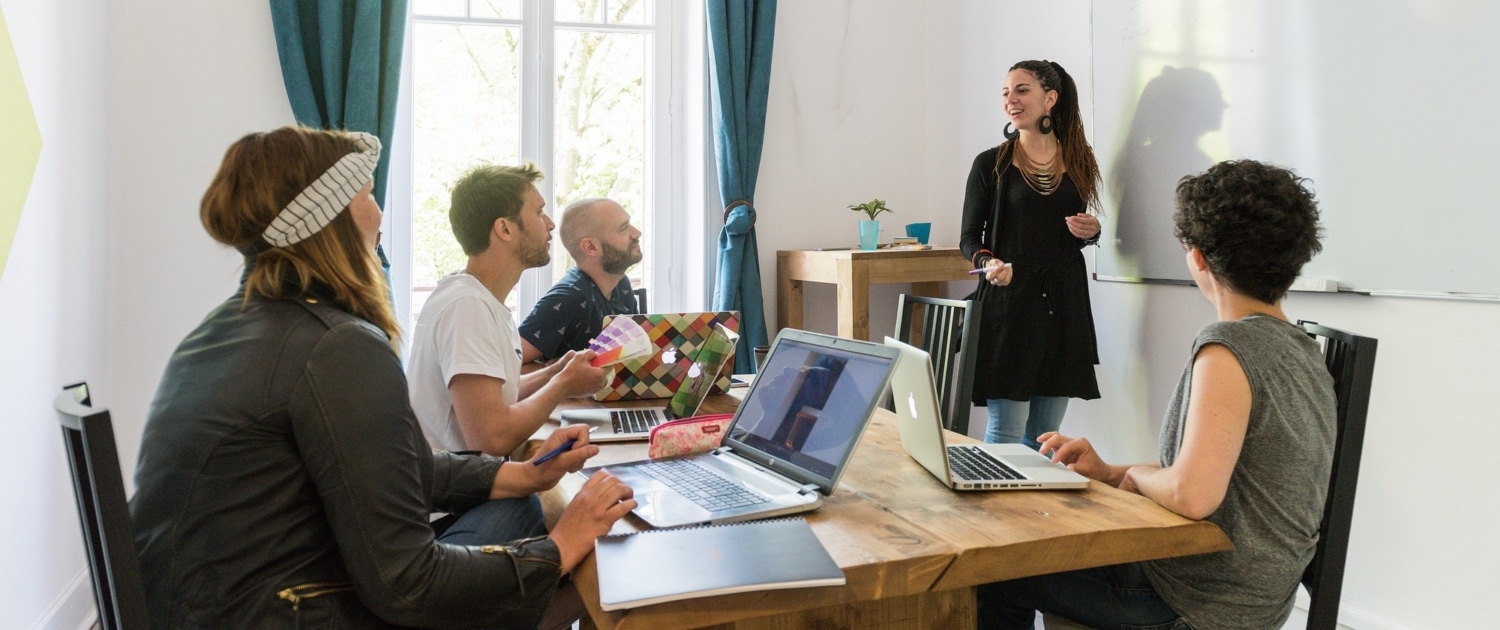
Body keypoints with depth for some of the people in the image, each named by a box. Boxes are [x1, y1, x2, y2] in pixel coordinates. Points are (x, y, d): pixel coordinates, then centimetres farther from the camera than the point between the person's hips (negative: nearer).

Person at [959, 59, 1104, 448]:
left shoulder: (1079, 162, 10)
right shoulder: (990, 164, 0)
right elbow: (969, 237, 2)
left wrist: (1091, 232, 0)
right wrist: (988, 263, -19)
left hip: (1063, 306, 4)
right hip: (1008, 304, -3)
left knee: (1045, 434, 8)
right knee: (1005, 432, -5)